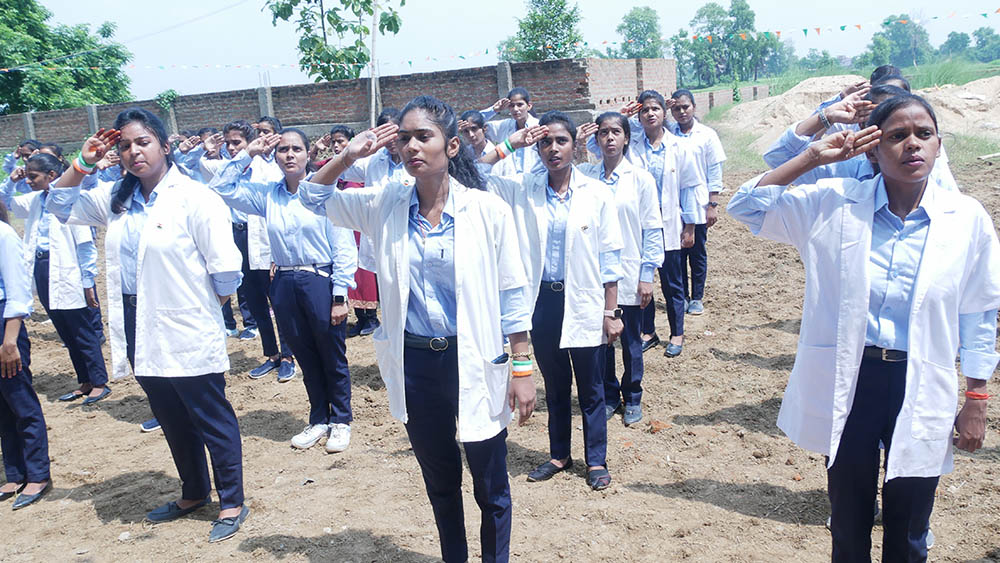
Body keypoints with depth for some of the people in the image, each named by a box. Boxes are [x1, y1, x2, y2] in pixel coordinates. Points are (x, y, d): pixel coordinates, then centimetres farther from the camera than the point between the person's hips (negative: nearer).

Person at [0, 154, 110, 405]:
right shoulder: (34, 200, 9)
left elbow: (85, 243, -12)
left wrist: (88, 282, -12)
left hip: (66, 275, -7)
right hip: (41, 269, 8)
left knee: (82, 331, 1)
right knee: (66, 332, 13)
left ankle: (100, 383, 12)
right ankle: (85, 382, 24)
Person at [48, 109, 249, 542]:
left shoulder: (194, 198, -14)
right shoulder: (115, 198, 8)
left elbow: (225, 268, -15)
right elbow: (60, 206, 17)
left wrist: (205, 306, -2)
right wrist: (82, 164, 4)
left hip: (187, 334, -7)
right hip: (140, 333, 7)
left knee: (212, 420, 5)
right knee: (173, 421, 20)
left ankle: (232, 503, 21)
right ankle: (194, 493, 38)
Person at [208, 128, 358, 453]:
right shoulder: (268, 195, 7)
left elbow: (344, 248, -9)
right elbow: (221, 189, 8)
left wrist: (339, 296, -12)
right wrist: (247, 154, 2)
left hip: (321, 282, -4)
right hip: (284, 284, 5)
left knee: (333, 358, 7)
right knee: (306, 359, 16)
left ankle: (340, 421, 25)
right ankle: (319, 420, 32)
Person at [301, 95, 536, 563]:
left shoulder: (487, 210, -9)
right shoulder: (385, 205, 1)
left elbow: (513, 296, -6)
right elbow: (315, 197, 11)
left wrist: (522, 368, -6)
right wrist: (349, 155, -5)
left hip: (475, 362, -3)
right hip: (414, 364, 4)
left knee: (490, 486, 12)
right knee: (439, 482, 21)